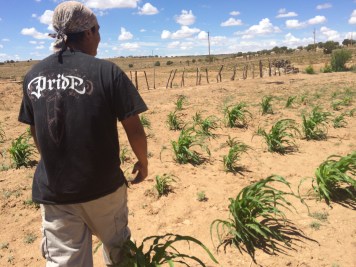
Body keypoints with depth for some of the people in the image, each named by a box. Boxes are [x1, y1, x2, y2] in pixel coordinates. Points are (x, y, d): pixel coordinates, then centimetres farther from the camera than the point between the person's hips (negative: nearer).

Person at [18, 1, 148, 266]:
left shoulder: (32, 76, 2)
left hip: (52, 191, 4)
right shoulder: (106, 71, -12)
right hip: (102, 186, -3)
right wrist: (143, 162, 9)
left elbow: (36, 134, 11)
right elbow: (134, 128, -10)